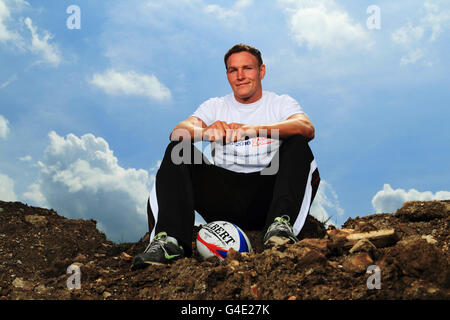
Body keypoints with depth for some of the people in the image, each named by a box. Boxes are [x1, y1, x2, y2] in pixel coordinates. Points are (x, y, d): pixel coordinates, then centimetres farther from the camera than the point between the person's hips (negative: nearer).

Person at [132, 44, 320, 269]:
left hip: (267, 191, -1)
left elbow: (307, 129, -13)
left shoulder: (281, 104, 11)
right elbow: (178, 131, -4)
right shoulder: (215, 107, 16)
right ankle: (170, 240, -33)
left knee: (297, 144, -23)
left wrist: (255, 129, -30)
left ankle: (281, 224, -38)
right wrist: (206, 131, -29)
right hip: (224, 196, 2)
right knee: (177, 149, -17)